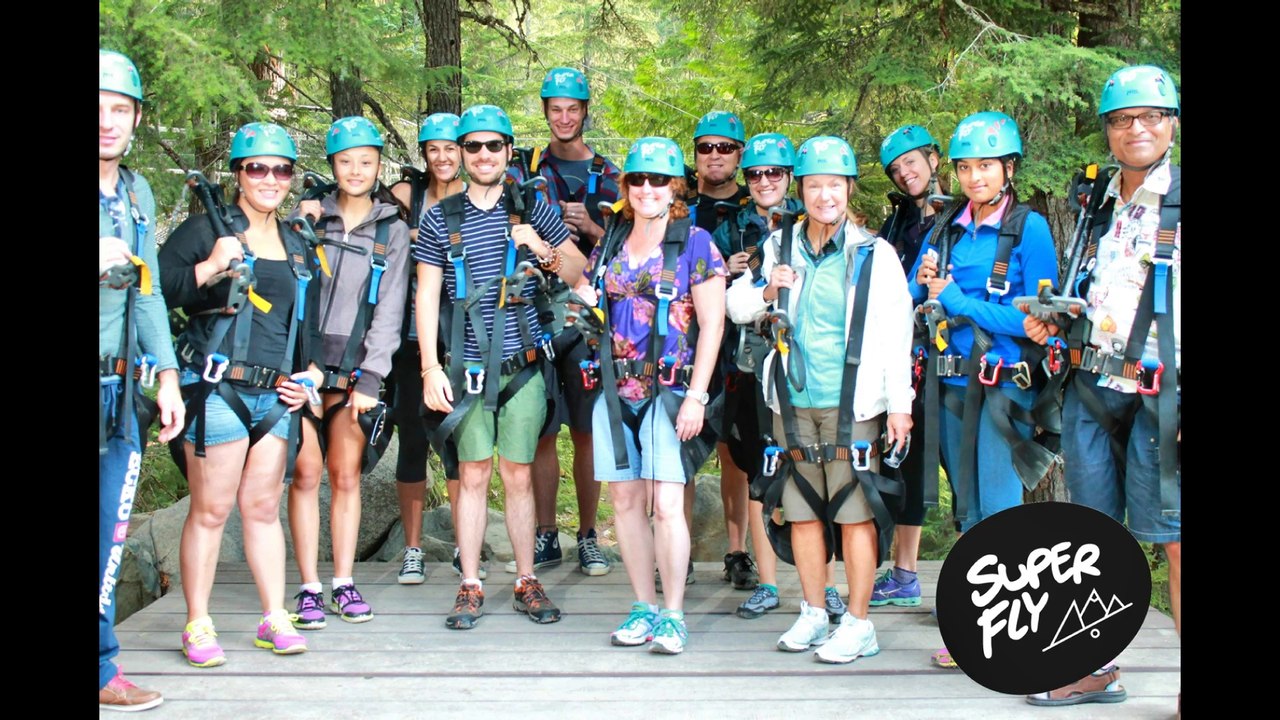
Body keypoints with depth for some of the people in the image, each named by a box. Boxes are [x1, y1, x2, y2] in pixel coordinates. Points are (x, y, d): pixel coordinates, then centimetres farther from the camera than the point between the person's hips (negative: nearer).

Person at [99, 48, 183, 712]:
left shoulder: (137, 193, 15)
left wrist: (167, 374, 13)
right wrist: (97, 260, -24)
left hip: (117, 389, 6)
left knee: (110, 534, 10)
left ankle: (102, 669, 19)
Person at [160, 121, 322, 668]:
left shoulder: (296, 246, 19)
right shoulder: (207, 228, 0)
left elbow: (306, 321, 26)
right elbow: (158, 287, -9)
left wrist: (309, 372, 13)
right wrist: (210, 268, -21)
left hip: (276, 395, 5)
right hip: (217, 389, -5)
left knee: (263, 506, 9)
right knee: (210, 509, -3)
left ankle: (274, 618, 14)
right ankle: (197, 625, 6)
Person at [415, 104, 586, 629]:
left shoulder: (532, 211, 7)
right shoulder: (440, 220, 6)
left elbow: (582, 275, 10)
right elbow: (427, 297, 5)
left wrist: (545, 251, -10)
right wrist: (431, 368, -3)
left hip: (523, 365, 0)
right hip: (467, 367, 0)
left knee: (518, 475, 4)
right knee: (472, 475, 3)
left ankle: (527, 583, 15)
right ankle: (470, 587, 12)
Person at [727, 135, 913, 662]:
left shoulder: (875, 254, 0)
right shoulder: (779, 247, 10)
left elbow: (896, 333, -2)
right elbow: (735, 306, 18)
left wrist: (900, 403, -5)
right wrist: (768, 292, -3)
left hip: (851, 403, -4)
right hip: (793, 401, 4)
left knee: (855, 513, -3)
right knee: (802, 511, 9)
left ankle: (858, 624, 5)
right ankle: (813, 615, 22)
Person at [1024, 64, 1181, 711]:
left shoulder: (1178, 201, -3)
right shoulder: (1099, 205, 17)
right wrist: (1052, 321, 5)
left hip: (1159, 392, -6)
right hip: (1091, 387, 6)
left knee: (1170, 532, -6)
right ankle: (1095, 668, 21)